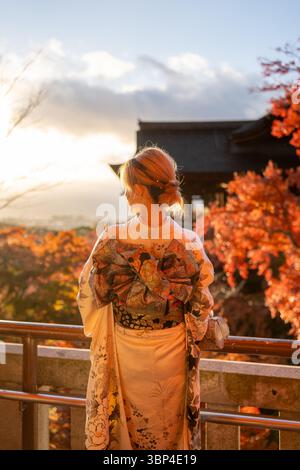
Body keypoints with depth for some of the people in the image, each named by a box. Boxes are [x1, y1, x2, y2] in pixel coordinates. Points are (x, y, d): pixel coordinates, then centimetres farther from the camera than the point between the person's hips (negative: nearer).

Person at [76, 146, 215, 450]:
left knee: (127, 426, 20)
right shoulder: (190, 244, -17)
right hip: (172, 352, 1)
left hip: (125, 352, 0)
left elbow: (94, 294, -7)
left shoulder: (112, 239, -20)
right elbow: (200, 306, -7)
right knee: (169, 426, 21)